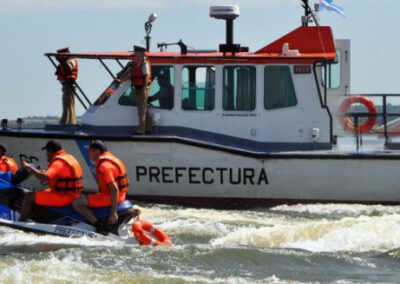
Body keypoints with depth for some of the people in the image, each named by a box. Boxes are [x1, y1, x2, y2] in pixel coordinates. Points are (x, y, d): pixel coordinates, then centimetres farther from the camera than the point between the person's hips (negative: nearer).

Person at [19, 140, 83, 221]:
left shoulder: (58, 162, -18)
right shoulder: (70, 157, 13)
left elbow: (44, 178, -31)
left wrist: (30, 167, -20)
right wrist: (45, 172, 23)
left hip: (63, 198, -10)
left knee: (29, 197, -8)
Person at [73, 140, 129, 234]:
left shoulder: (104, 165, -20)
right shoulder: (109, 158, 12)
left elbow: (114, 189, -26)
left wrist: (113, 212, -27)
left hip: (109, 197, -10)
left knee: (77, 203, -16)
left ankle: (99, 226, -19)